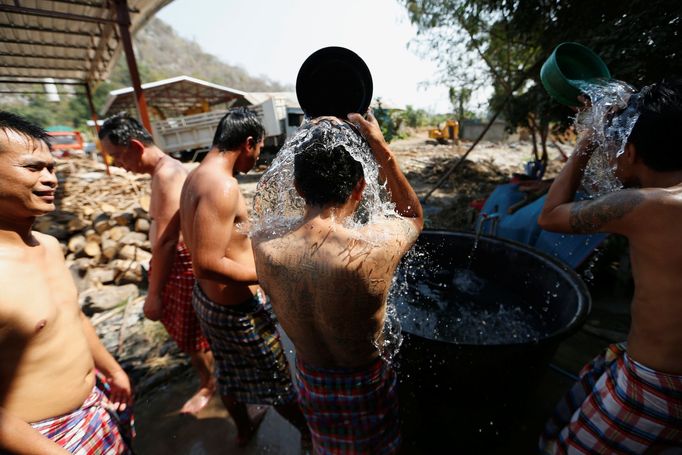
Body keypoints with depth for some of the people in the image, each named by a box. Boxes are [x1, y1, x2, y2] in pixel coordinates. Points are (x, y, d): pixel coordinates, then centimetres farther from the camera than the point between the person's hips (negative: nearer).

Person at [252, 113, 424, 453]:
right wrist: (382, 150, -16)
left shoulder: (263, 251, -27)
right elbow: (414, 215, -11)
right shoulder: (377, 247, -36)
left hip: (310, 383, 3)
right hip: (365, 385, -2)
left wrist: (309, 150, -8)